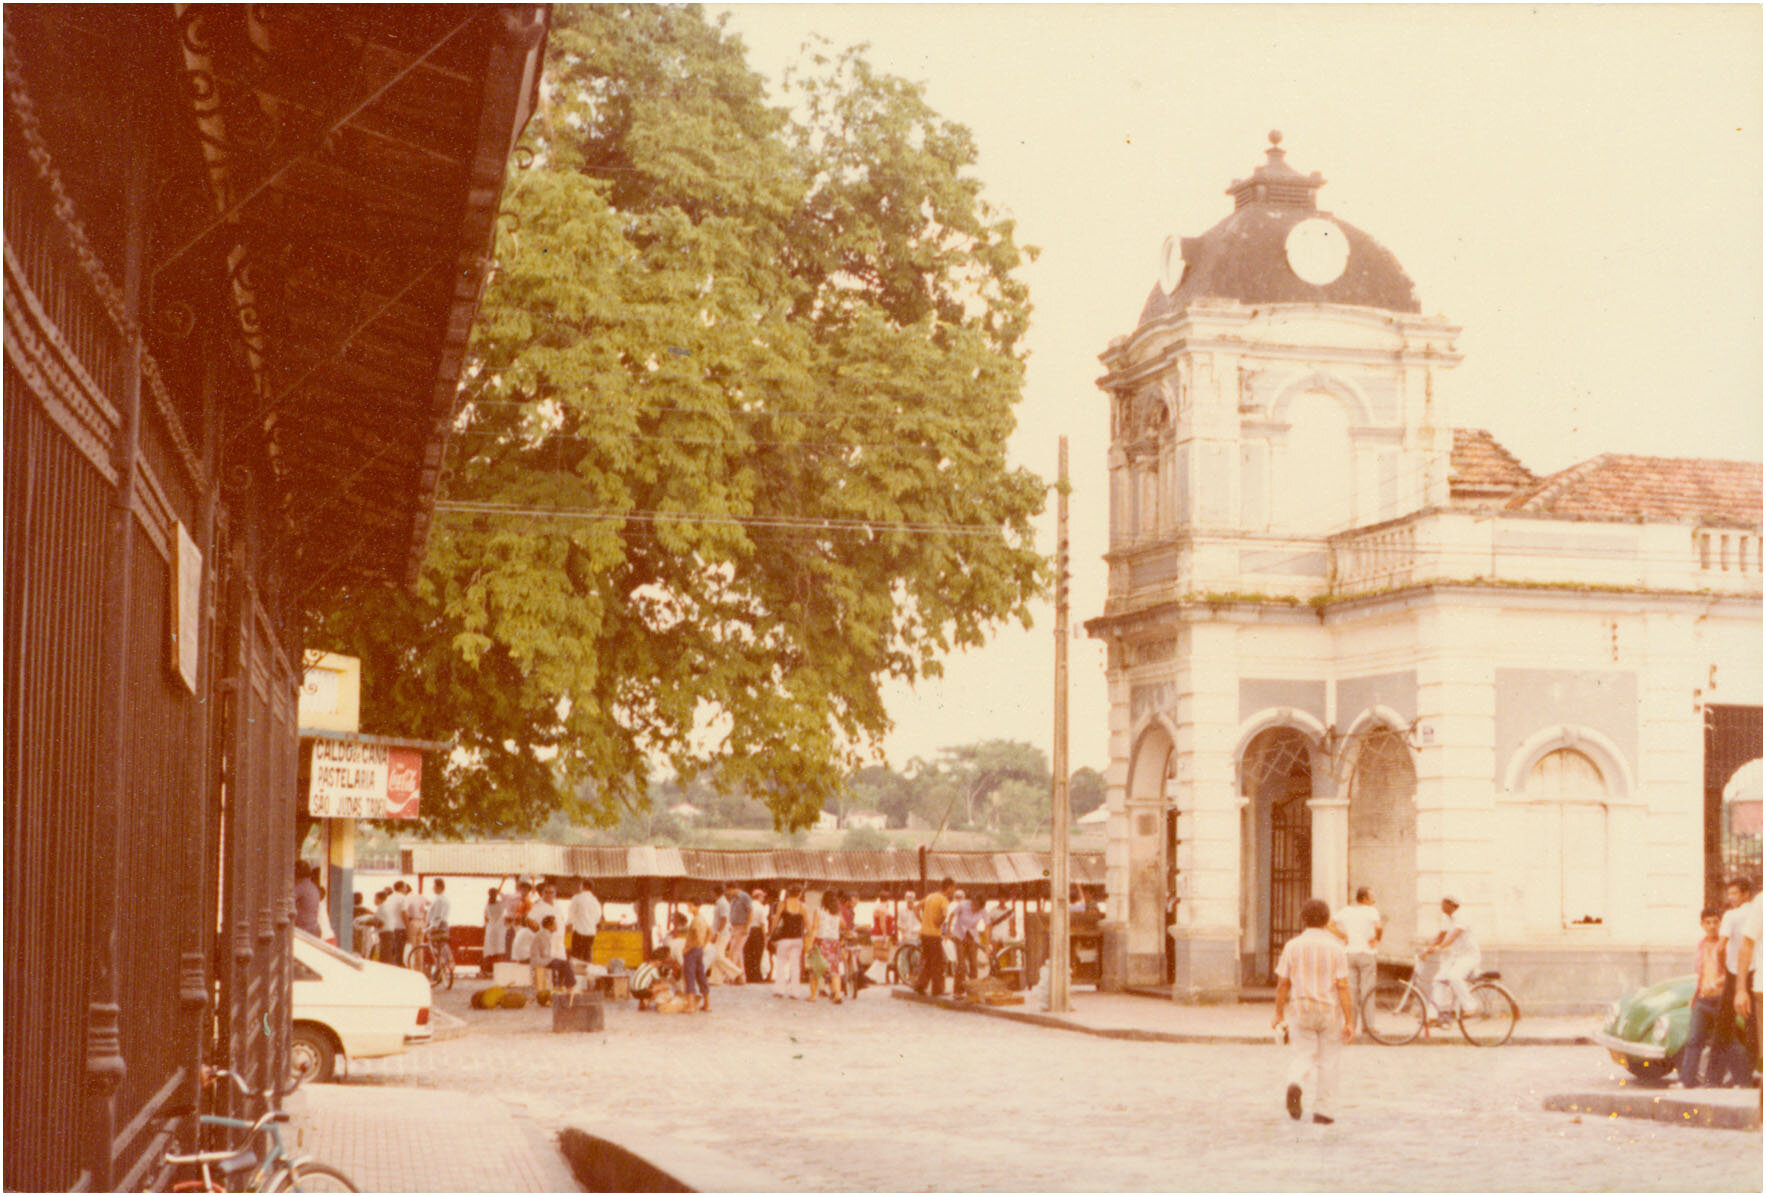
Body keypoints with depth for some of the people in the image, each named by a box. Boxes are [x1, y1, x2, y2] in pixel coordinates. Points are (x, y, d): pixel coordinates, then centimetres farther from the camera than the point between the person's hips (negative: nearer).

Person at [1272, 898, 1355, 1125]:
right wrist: (1349, 1021, -7)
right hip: (1329, 1012, 0)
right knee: (1327, 1061, 10)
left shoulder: (1292, 946, -2)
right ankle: (1322, 1111, 13)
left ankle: (1296, 1085, -25)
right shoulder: (1336, 948, -6)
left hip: (1300, 1010, 1)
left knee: (1302, 1056, 5)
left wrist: (1279, 1013, 10)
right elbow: (1342, 986, -10)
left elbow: (1282, 983, -1)